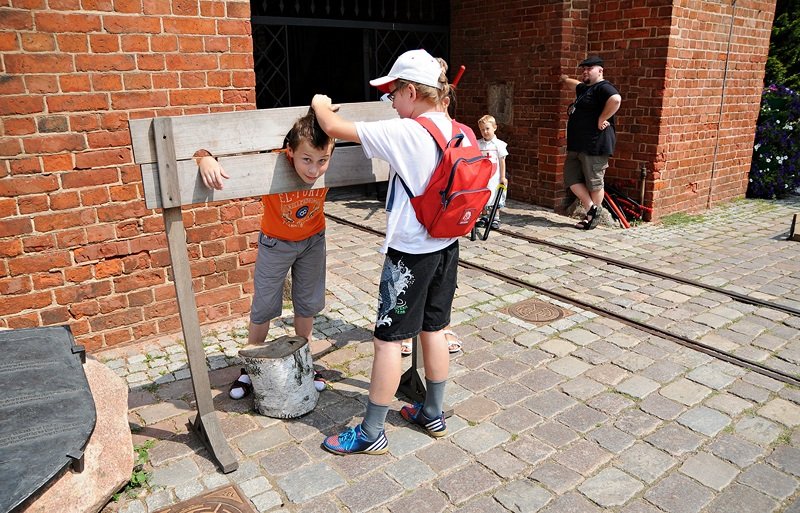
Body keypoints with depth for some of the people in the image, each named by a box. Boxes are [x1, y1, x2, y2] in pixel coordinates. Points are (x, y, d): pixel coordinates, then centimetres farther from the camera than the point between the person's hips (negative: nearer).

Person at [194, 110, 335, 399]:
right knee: (263, 307, 10)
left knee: (307, 304, 17)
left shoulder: (328, 168, -28)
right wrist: (205, 158, -57)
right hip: (276, 242, -2)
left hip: (313, 240, 2)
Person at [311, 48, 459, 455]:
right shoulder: (459, 133, 2)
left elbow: (335, 128, -18)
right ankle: (433, 414, 34)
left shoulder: (404, 133, -20)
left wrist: (320, 104, 4)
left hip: (410, 254, -8)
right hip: (446, 248, 8)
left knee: (387, 339, 3)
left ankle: (371, 433, 16)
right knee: (433, 330, 18)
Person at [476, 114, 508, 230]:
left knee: (495, 198, 5)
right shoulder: (478, 144, 2)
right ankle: (484, 217, 25)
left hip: (495, 177, -2)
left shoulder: (499, 144, -5)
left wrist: (503, 177, -2)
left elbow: (502, 161, -2)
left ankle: (496, 219, 16)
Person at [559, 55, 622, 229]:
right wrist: (565, 79, 62)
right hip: (577, 145, 10)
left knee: (594, 182, -1)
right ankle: (591, 208, 13)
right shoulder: (584, 88, 21)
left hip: (594, 145, -10)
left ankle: (593, 217, 7)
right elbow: (575, 83, 46)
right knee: (571, 178, 7)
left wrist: (601, 119, -24)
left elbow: (616, 99, -30)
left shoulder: (603, 87, -10)